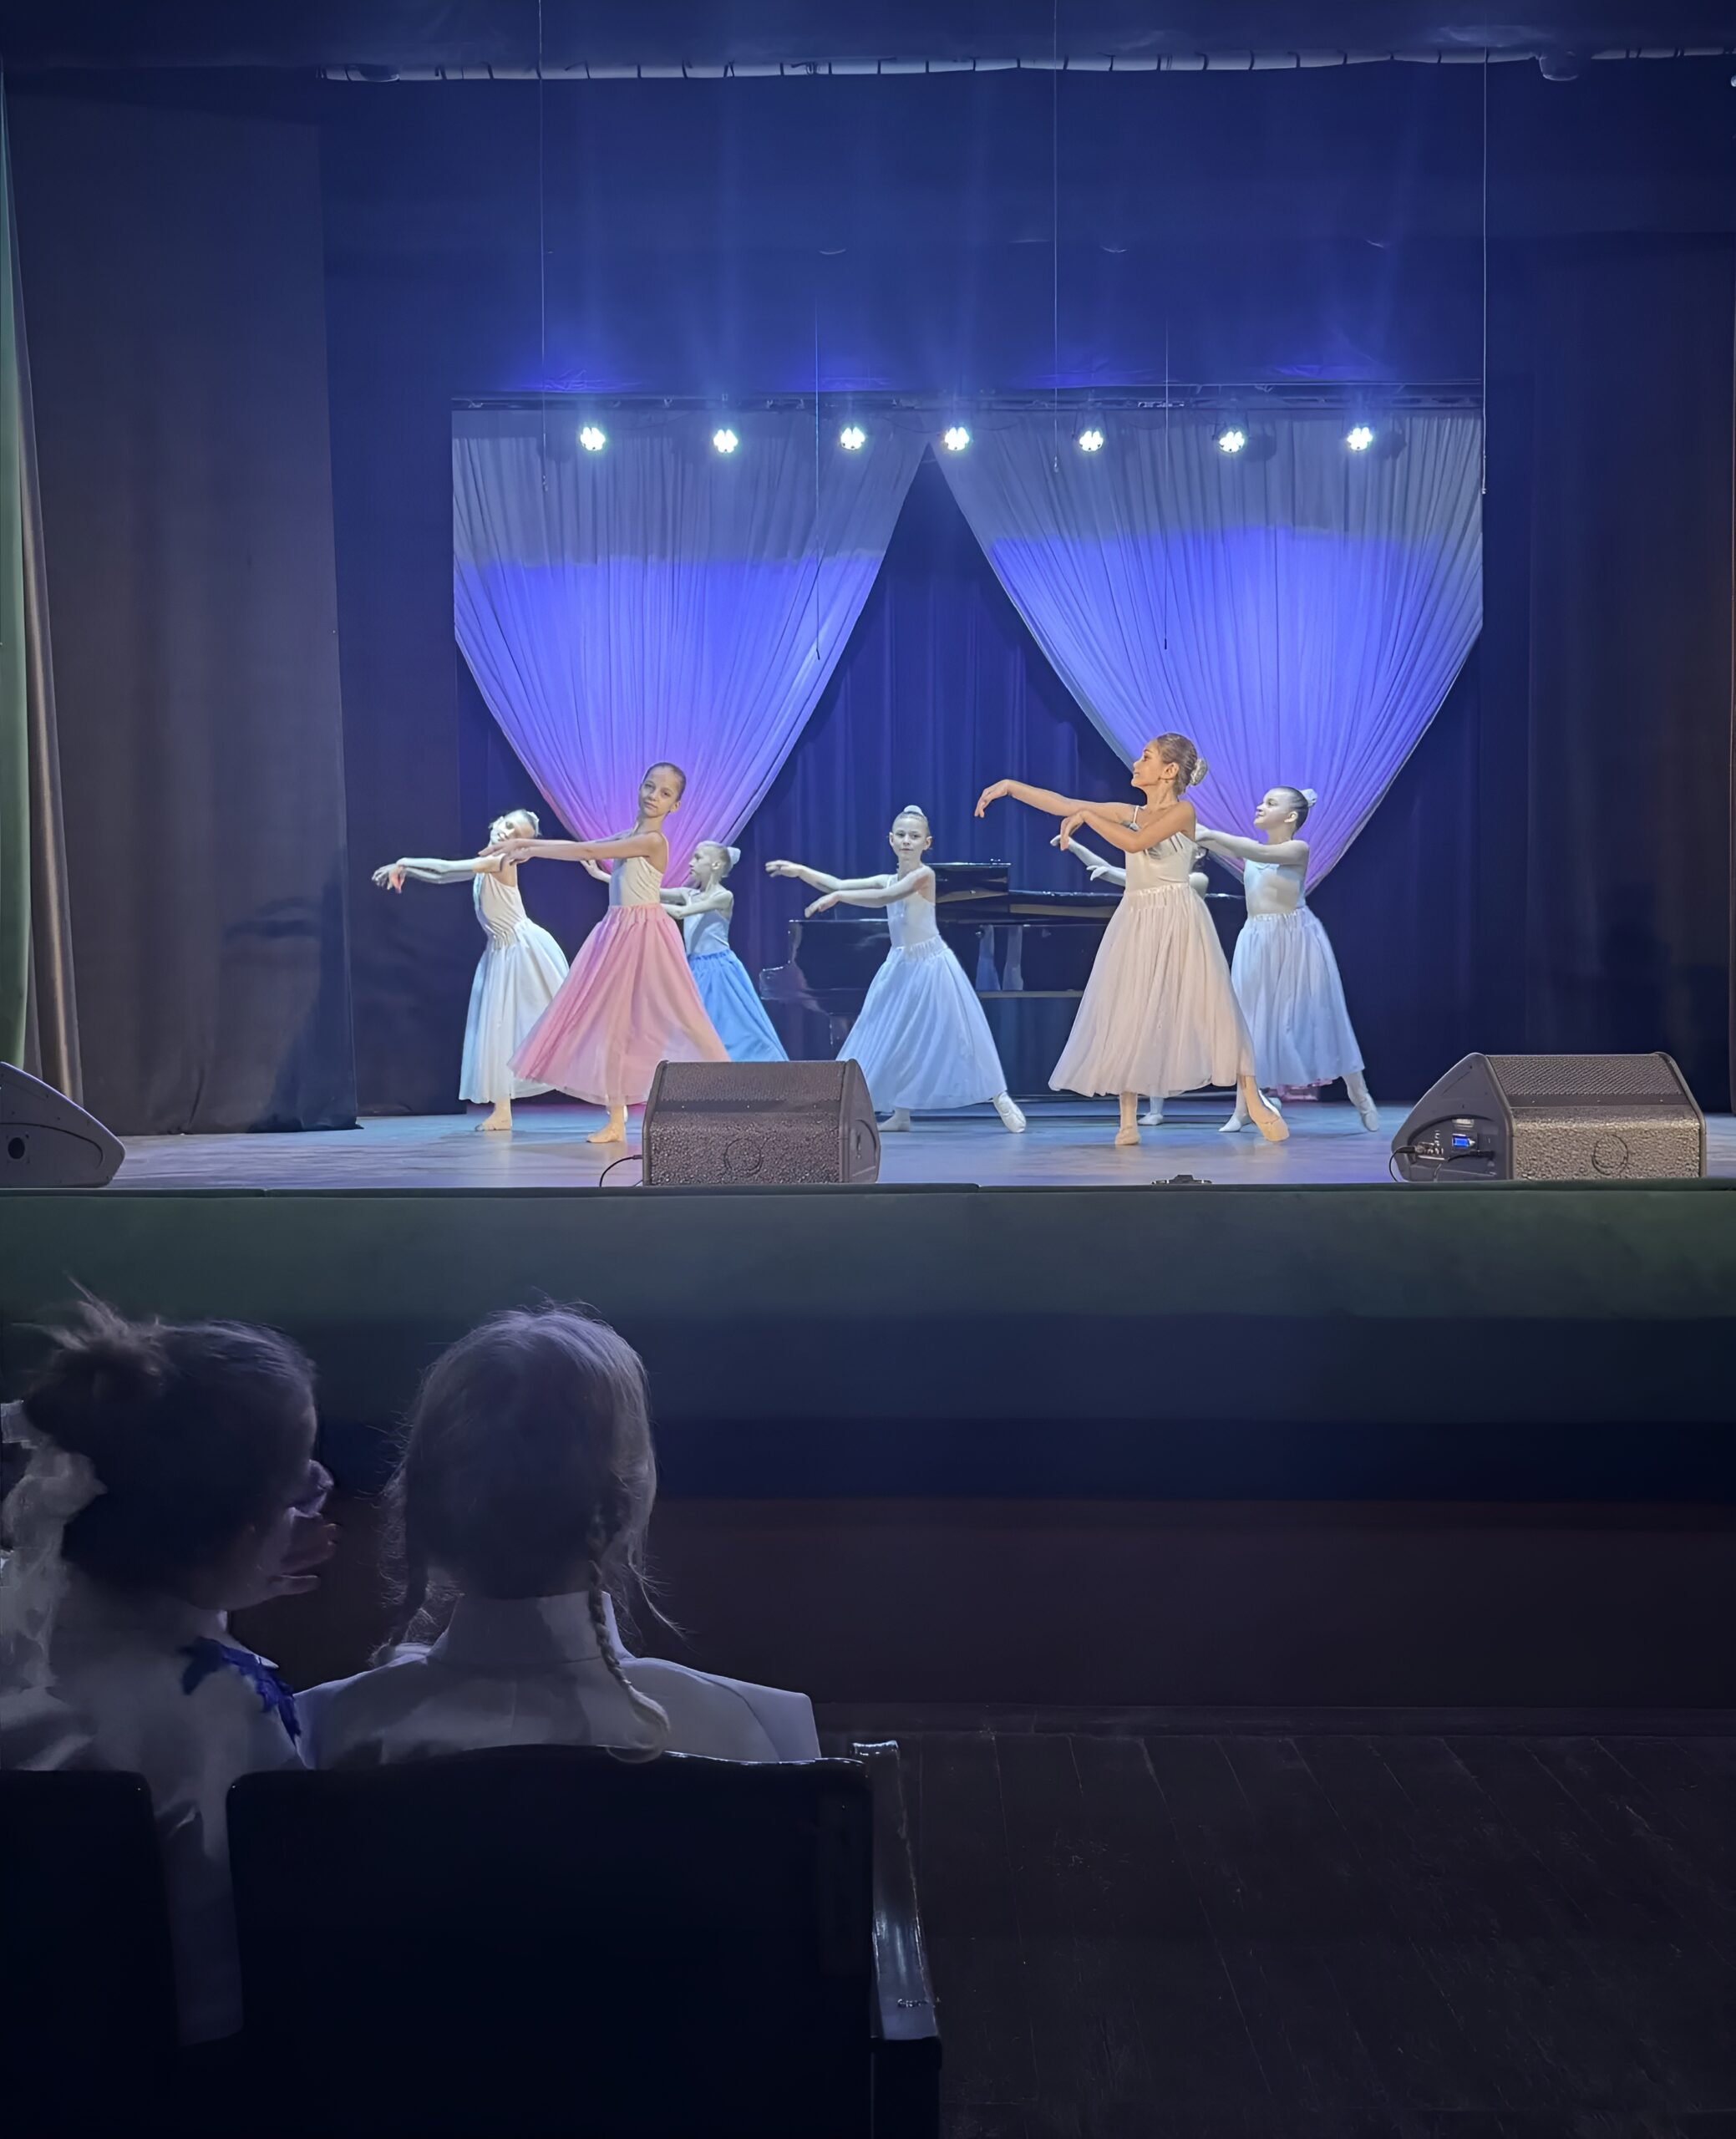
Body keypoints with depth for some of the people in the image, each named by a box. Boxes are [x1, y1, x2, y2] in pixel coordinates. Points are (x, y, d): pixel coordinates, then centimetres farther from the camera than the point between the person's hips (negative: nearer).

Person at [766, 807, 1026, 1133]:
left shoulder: (924, 874, -14)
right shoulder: (888, 880, 7)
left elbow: (885, 897, -28)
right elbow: (839, 885, 3)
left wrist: (838, 897, -30)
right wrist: (800, 871, -8)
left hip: (930, 966, -7)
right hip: (900, 968, 7)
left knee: (953, 1034, -5)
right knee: (898, 1038, 8)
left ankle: (1000, 1099, 4)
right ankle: (901, 1114, 16)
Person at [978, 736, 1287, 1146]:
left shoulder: (1182, 812, -5)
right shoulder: (1130, 813, 10)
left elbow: (1134, 842, -19)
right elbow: (1062, 804, 7)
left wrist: (1085, 816, -13)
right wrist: (1010, 786, 1)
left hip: (1178, 923, -5)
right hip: (1135, 923, 5)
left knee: (1210, 1007, -4)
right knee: (1127, 1015, 1)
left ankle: (1254, 1103, 4)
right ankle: (1128, 1121, 5)